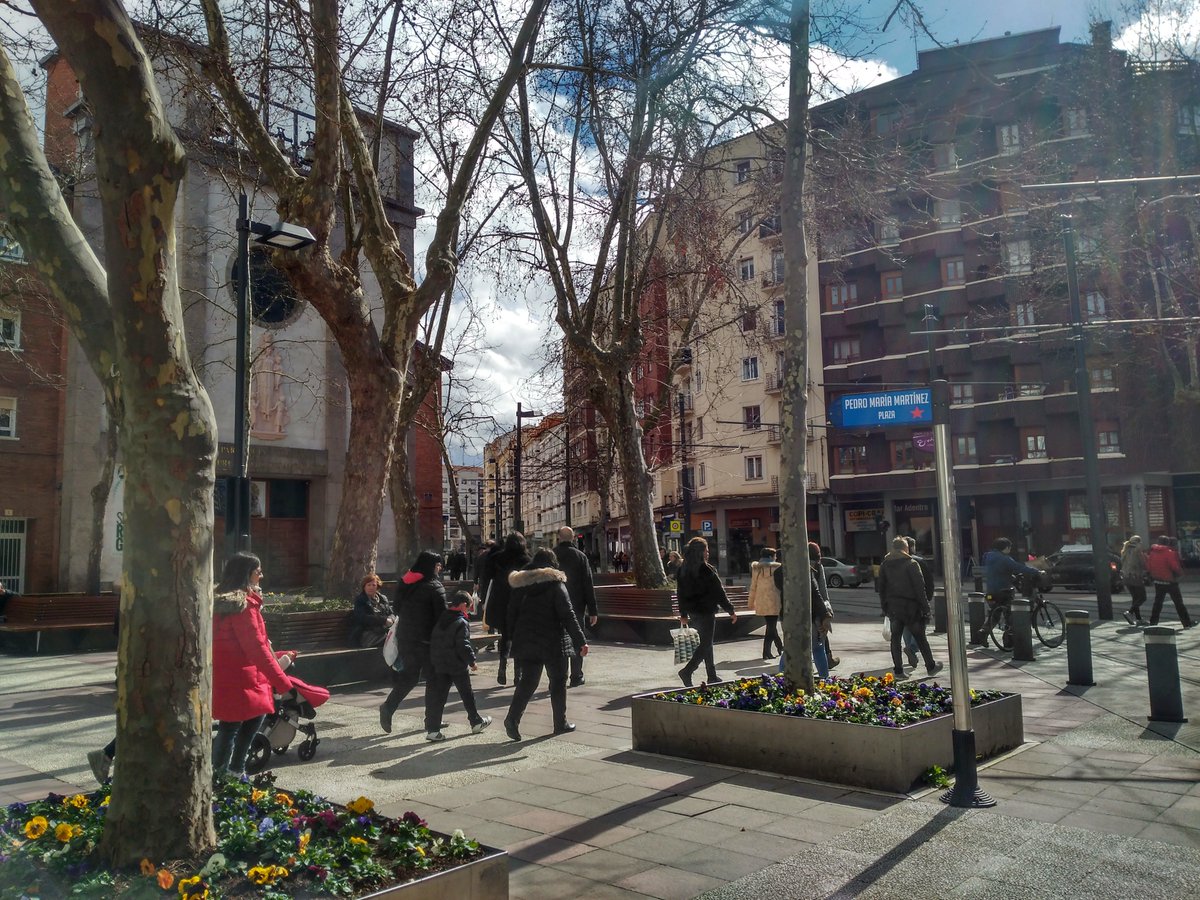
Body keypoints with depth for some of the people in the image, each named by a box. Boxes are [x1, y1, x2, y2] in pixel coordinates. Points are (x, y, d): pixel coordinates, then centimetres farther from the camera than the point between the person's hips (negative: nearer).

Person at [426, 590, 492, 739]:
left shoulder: (439, 620, 6)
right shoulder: (461, 623, -15)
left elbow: (434, 643, 12)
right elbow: (463, 646, -20)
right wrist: (472, 661, -8)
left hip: (439, 665, 5)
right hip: (457, 666, -5)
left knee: (438, 695, 5)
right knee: (466, 694, 11)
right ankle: (476, 722, 25)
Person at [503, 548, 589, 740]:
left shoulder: (521, 586, 6)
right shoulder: (555, 584, -9)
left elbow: (512, 613, 8)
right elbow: (568, 615, -13)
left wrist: (513, 638, 15)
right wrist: (580, 641, -11)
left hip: (526, 642, 4)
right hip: (552, 642, -4)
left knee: (527, 681, 8)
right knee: (558, 681, 10)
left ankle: (513, 717, -9)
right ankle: (560, 723, 16)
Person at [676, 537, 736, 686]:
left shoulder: (683, 570, 6)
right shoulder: (707, 570, -15)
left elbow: (681, 593, 12)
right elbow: (718, 592, -12)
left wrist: (683, 614, 20)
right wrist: (731, 611, -4)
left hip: (693, 612, 8)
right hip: (706, 612, -8)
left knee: (706, 643, 17)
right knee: (706, 644, -2)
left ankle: (712, 676, 21)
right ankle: (687, 671, -15)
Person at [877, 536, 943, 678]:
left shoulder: (884, 565, 5)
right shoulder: (911, 563, -9)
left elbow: (881, 588, 9)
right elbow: (919, 588, -11)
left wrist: (885, 607, 15)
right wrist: (925, 608, -8)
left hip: (893, 606, 3)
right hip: (910, 606, -3)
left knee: (895, 637, 7)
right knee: (920, 637, 8)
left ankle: (898, 670, 5)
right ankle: (931, 667, 20)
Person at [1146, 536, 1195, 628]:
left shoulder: (1152, 553, 2)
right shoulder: (1169, 552, -15)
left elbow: (1148, 567, 5)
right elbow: (1175, 567, -19)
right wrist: (1180, 571, 0)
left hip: (1158, 582, 5)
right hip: (1170, 582, -5)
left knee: (1158, 602, 13)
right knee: (1178, 603, 3)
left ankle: (1153, 622, 12)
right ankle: (1187, 623, 8)